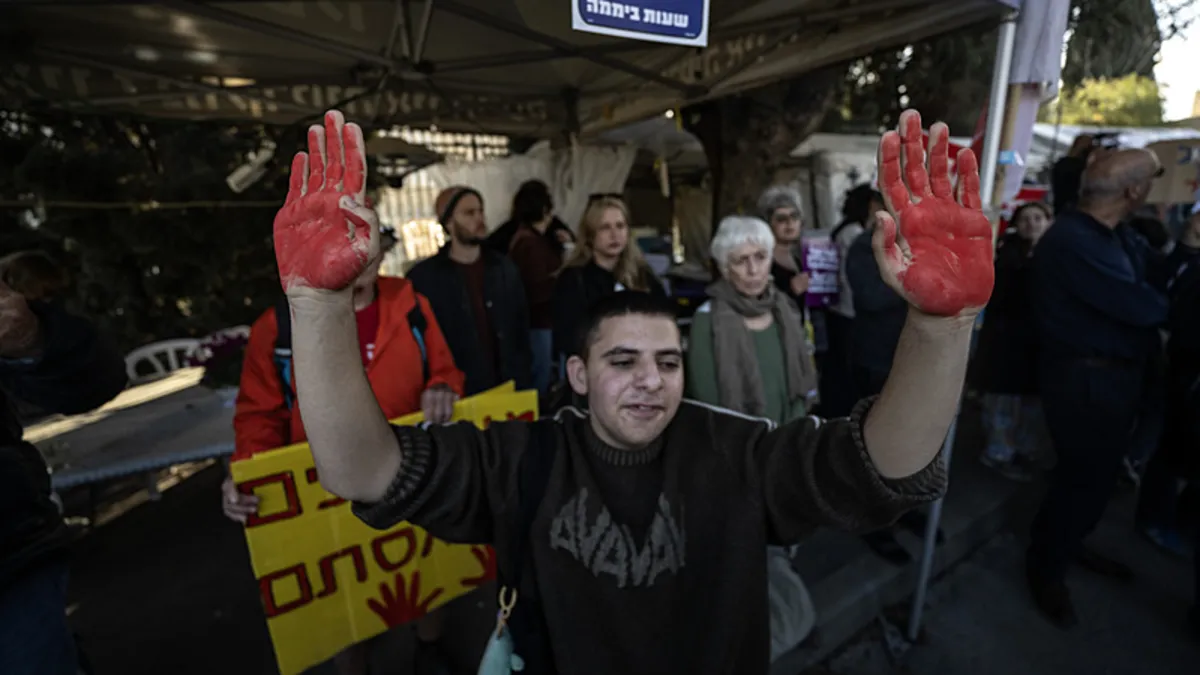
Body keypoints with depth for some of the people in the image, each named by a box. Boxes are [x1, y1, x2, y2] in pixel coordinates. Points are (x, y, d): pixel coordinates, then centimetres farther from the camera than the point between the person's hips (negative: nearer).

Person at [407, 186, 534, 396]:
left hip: (509, 389, 3)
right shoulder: (422, 277, -5)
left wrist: (523, 384, 3)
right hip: (457, 396, -3)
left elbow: (521, 329, 8)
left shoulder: (505, 268, 6)